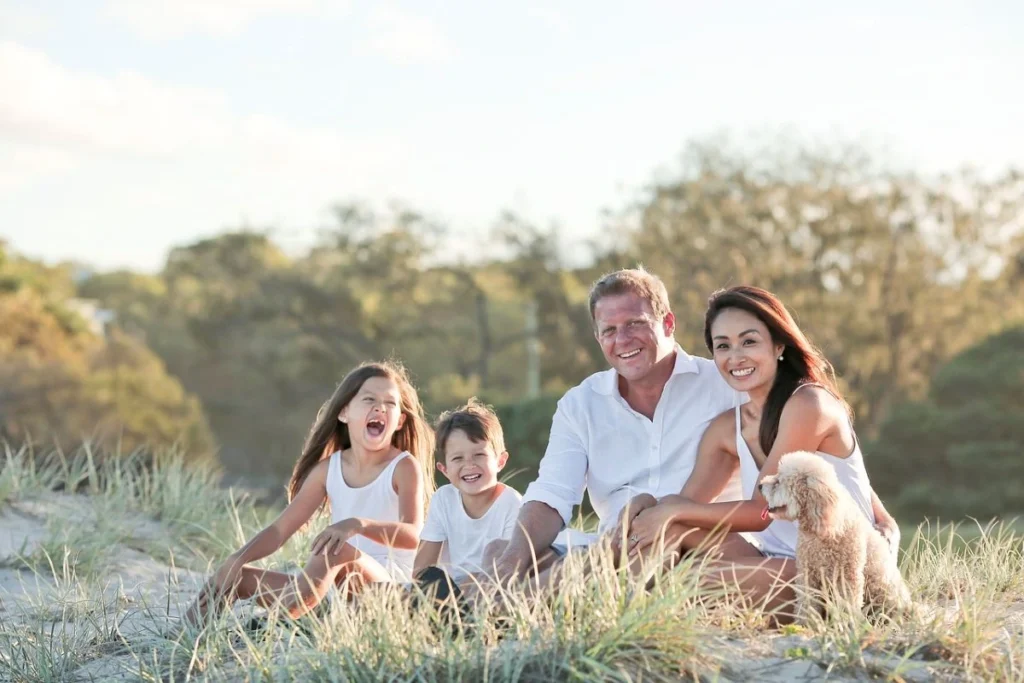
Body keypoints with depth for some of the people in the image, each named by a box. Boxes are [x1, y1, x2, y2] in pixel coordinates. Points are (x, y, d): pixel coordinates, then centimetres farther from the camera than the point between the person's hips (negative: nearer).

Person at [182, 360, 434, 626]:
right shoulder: (328, 469, 9)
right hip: (337, 589, 6)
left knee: (336, 549, -35)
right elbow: (280, 528, 8)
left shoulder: (404, 467, -5)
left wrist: (358, 524, -39)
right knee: (239, 577, -5)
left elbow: (413, 536, -21)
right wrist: (235, 561, -9)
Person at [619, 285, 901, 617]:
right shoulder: (726, 428, 9)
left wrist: (673, 512, -13)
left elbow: (760, 512, -15)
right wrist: (645, 504, -21)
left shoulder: (808, 403, -13)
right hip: (776, 561, 8)